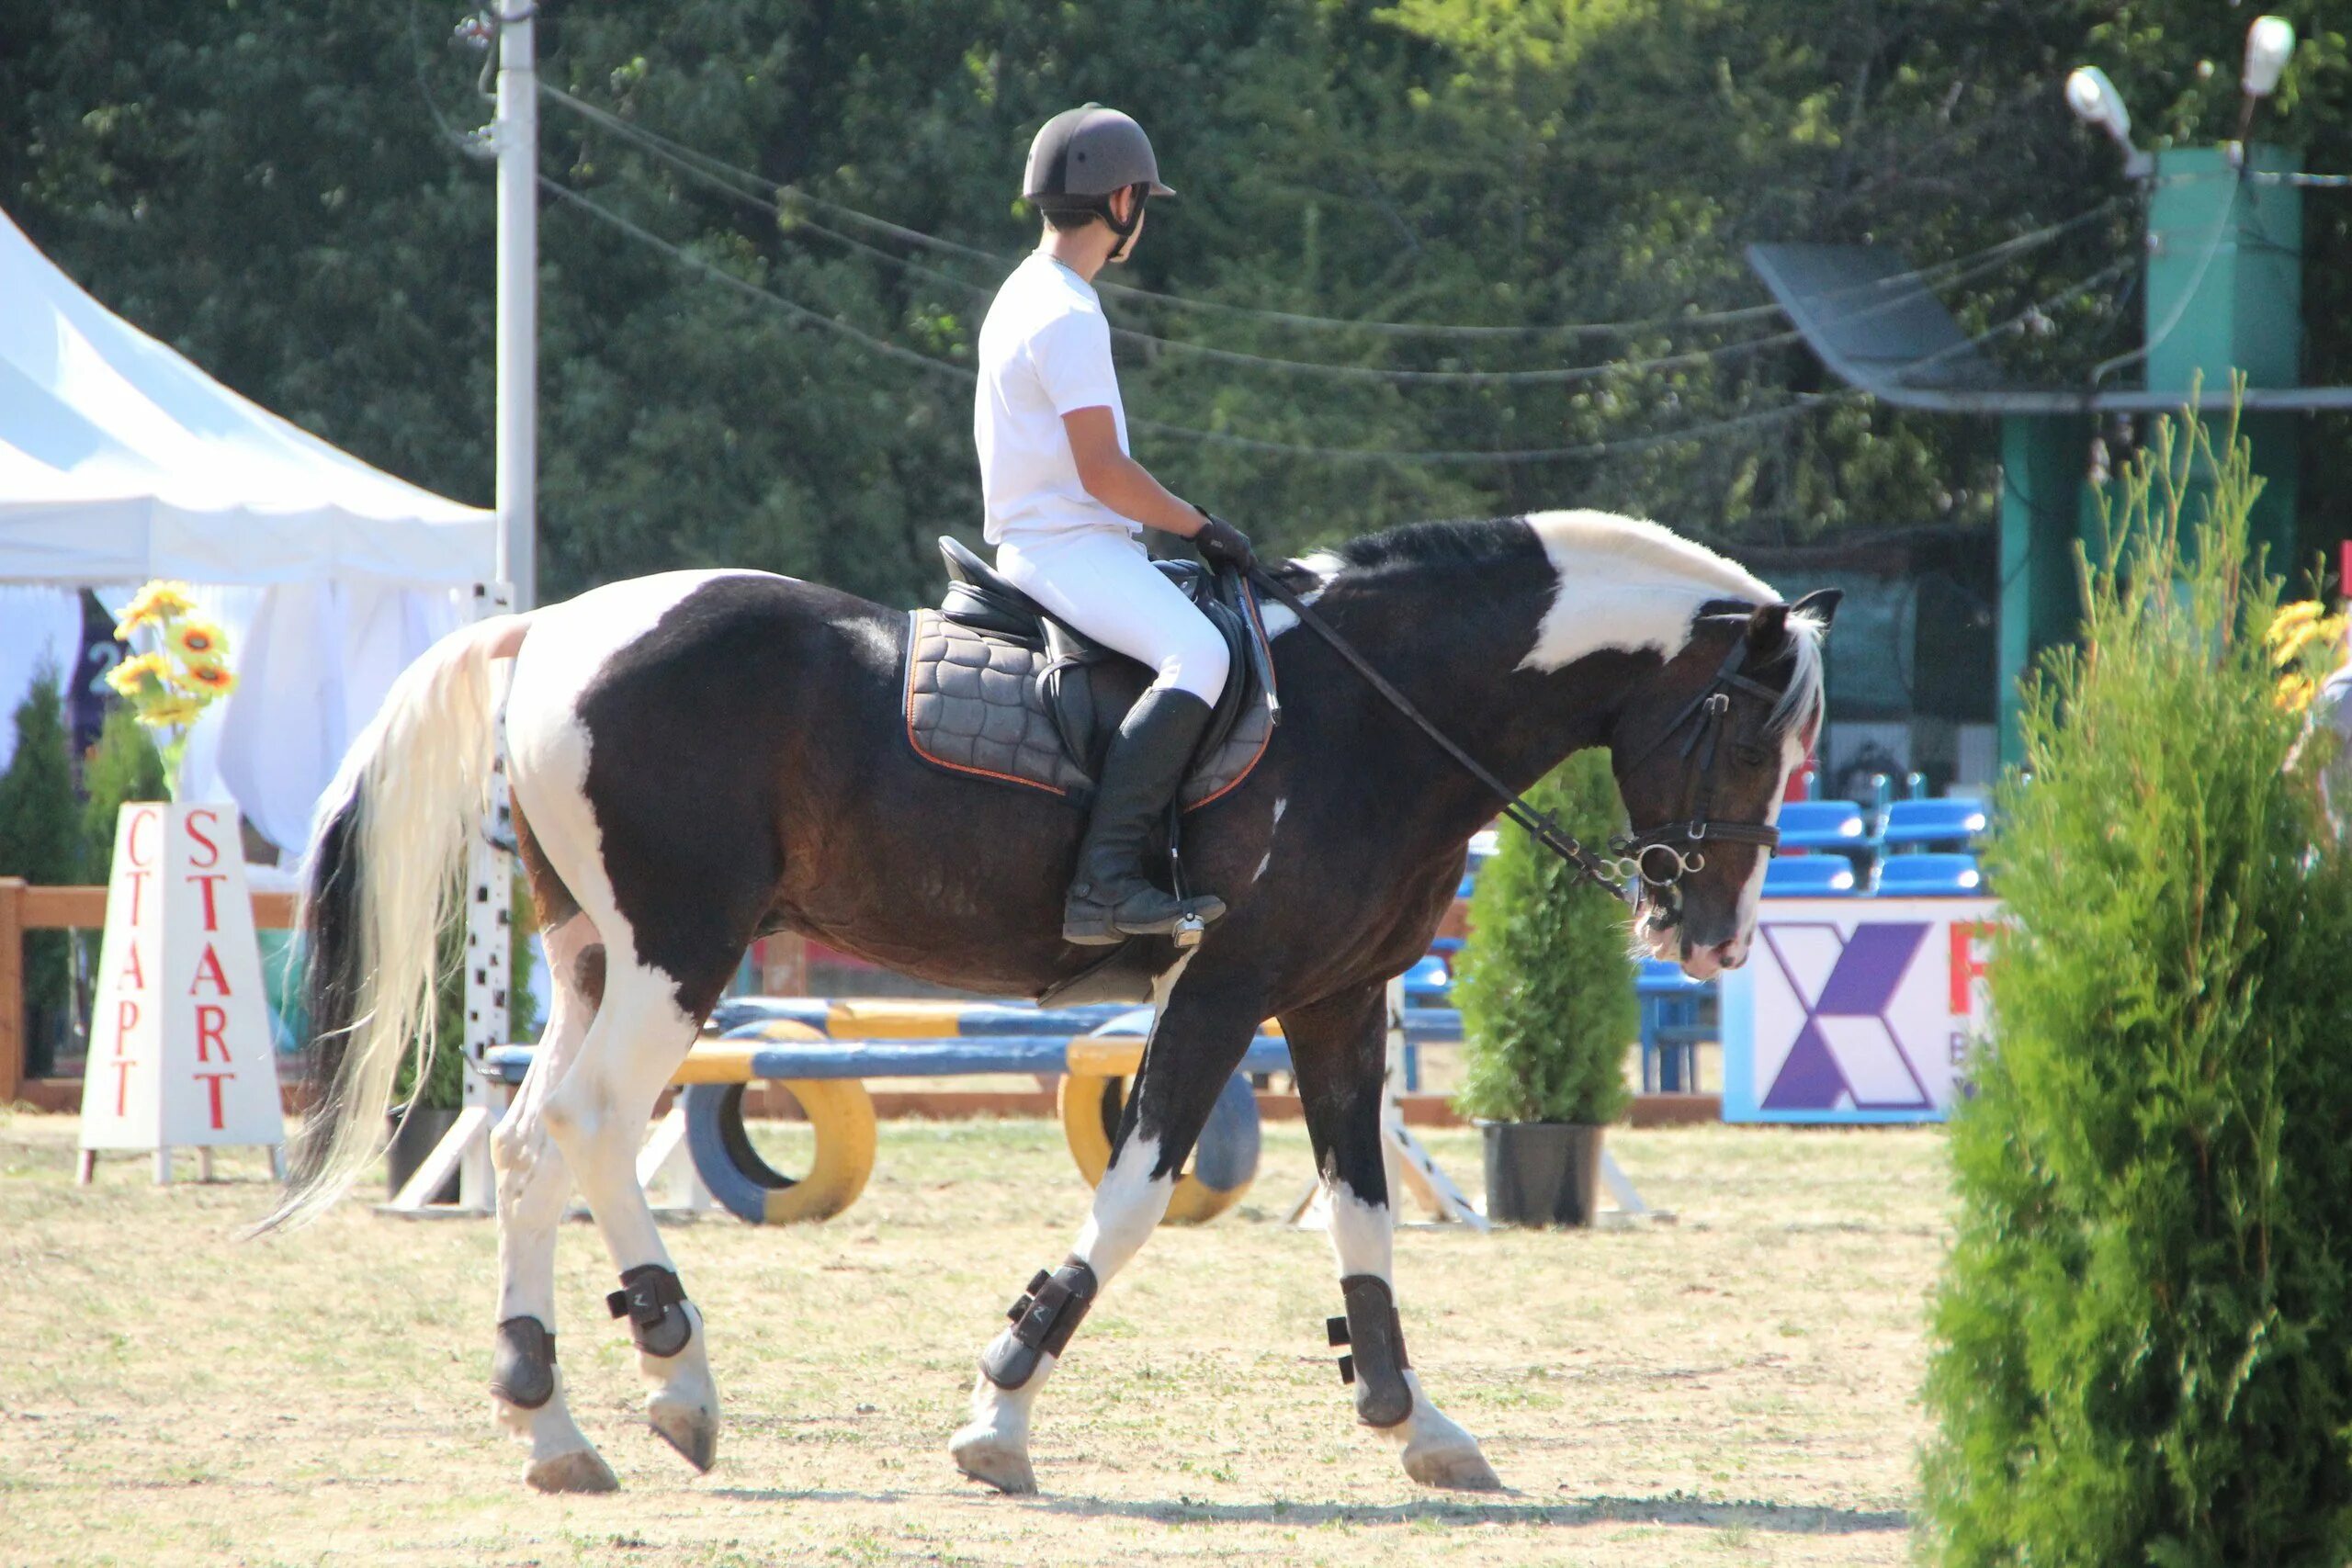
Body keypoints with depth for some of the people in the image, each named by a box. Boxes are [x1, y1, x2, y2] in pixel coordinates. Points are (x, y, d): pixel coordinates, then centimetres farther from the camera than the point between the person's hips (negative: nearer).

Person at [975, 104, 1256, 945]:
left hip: (1043, 539, 11)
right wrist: (1199, 526, -8)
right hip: (1065, 545, -11)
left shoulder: (1028, 297, 18)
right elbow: (1102, 472, -19)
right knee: (1196, 653, -29)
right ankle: (1105, 876, -38)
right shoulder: (1069, 316, -15)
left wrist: (1187, 529, 19)